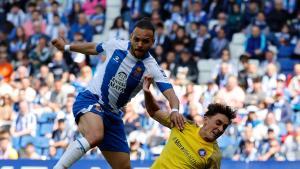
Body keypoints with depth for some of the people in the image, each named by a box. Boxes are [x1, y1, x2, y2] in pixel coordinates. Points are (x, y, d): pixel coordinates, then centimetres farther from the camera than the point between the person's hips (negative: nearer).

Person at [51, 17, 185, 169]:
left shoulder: (152, 68, -11)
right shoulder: (117, 45, -6)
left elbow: (169, 92, -24)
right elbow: (93, 48, 16)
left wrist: (174, 111, -46)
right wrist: (67, 47, 31)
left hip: (112, 114, 3)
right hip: (89, 100, -3)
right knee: (95, 136, -37)